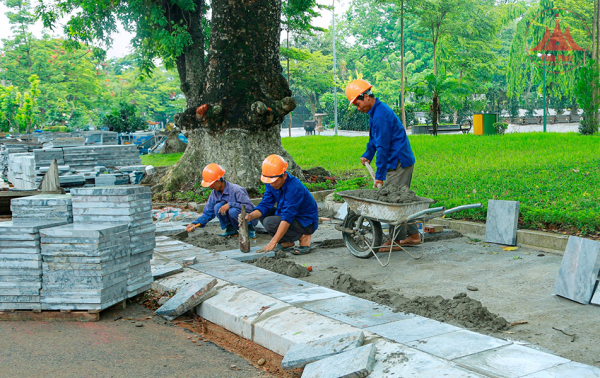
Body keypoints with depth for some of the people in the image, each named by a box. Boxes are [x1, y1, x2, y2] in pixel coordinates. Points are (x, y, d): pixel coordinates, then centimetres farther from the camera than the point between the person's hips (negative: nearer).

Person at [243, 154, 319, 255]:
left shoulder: (294, 188, -31)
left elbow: (287, 218, -35)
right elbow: (265, 205, -4)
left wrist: (272, 243, -40)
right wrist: (251, 216, -27)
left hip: (306, 223, -9)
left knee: (270, 222, -26)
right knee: (262, 213, 2)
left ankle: (303, 238, -7)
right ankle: (286, 243, 3)